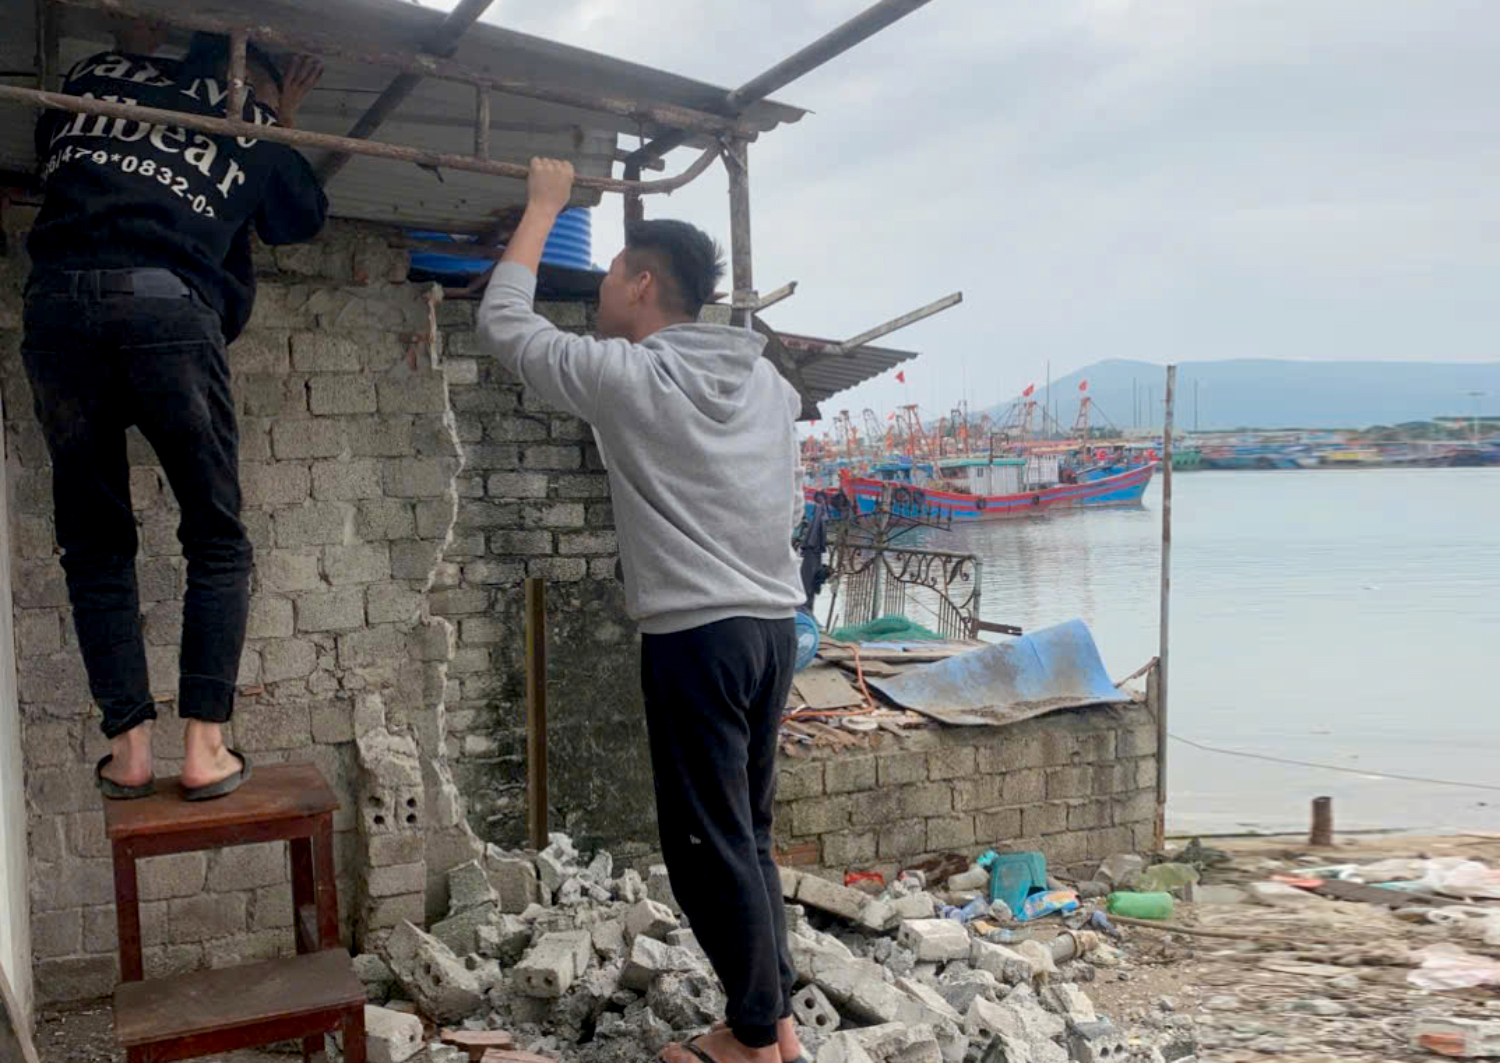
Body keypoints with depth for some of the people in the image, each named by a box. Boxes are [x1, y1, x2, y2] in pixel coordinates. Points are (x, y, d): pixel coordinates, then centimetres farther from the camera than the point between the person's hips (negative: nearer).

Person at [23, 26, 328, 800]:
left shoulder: (99, 74, 26)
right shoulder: (255, 127, 21)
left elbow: (47, 145, 43)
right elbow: (304, 218, 36)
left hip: (56, 298, 3)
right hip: (165, 301, -2)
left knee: (95, 543, 11)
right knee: (215, 538, 9)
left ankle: (129, 750, 7)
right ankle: (204, 748, 2)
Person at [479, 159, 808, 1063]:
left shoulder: (630, 377, -9)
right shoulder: (768, 381, 10)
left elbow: (505, 323, 2)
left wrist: (544, 205, 11)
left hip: (697, 637, -7)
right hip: (775, 626, 8)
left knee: (708, 845, 3)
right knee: (748, 835, 17)